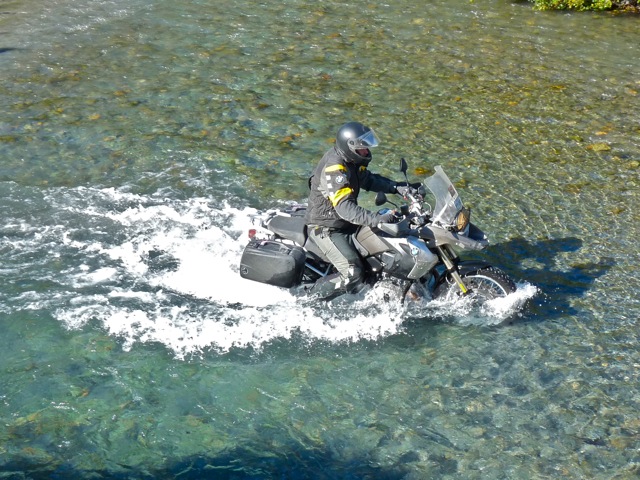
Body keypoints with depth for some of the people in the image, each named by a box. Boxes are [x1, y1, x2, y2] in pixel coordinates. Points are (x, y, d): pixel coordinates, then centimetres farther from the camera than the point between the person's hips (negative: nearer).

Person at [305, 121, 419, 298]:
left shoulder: (350, 161, 1)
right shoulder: (334, 169, -29)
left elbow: (368, 180, 14)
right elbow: (345, 208, -38)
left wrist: (397, 187, -1)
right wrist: (378, 219, -48)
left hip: (344, 222, 10)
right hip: (326, 228, -10)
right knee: (353, 275, -20)